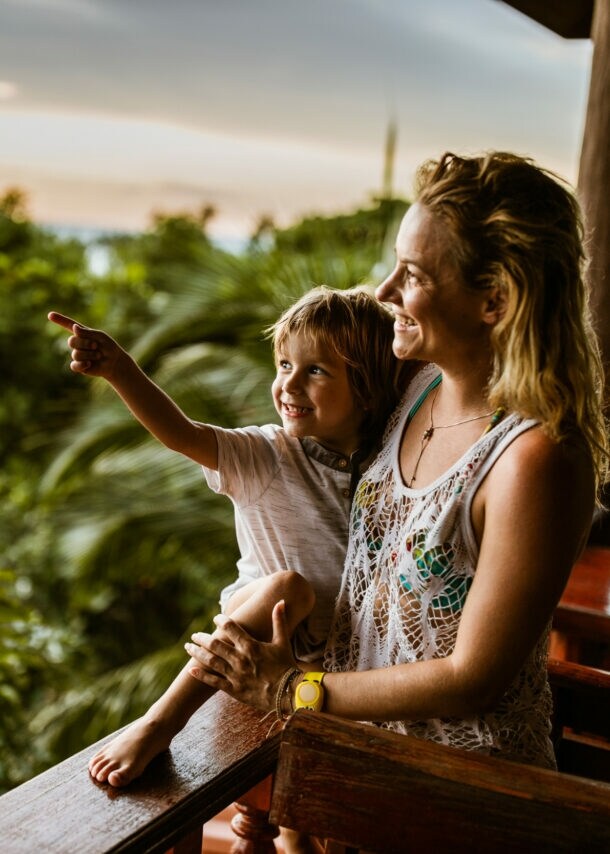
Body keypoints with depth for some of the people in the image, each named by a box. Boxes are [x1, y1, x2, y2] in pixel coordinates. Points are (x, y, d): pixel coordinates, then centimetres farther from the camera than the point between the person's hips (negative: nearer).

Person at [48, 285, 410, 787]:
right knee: (288, 586, -34)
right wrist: (118, 368, -40)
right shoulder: (265, 456, -10)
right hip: (261, 625, -2)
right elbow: (182, 434, -27)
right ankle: (157, 725, -30)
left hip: (342, 639, 2)